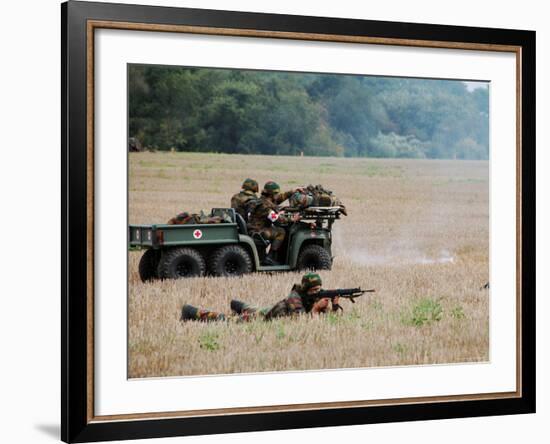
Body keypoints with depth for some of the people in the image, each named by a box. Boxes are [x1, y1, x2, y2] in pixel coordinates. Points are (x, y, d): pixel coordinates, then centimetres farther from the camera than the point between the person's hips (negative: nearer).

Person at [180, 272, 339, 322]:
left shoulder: (317, 298, -12)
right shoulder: (295, 298, -34)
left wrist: (335, 305, -29)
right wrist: (315, 308, -46)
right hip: (262, 317, -6)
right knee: (225, 320, 8)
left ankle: (236, 305, 68)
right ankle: (191, 312, 24)